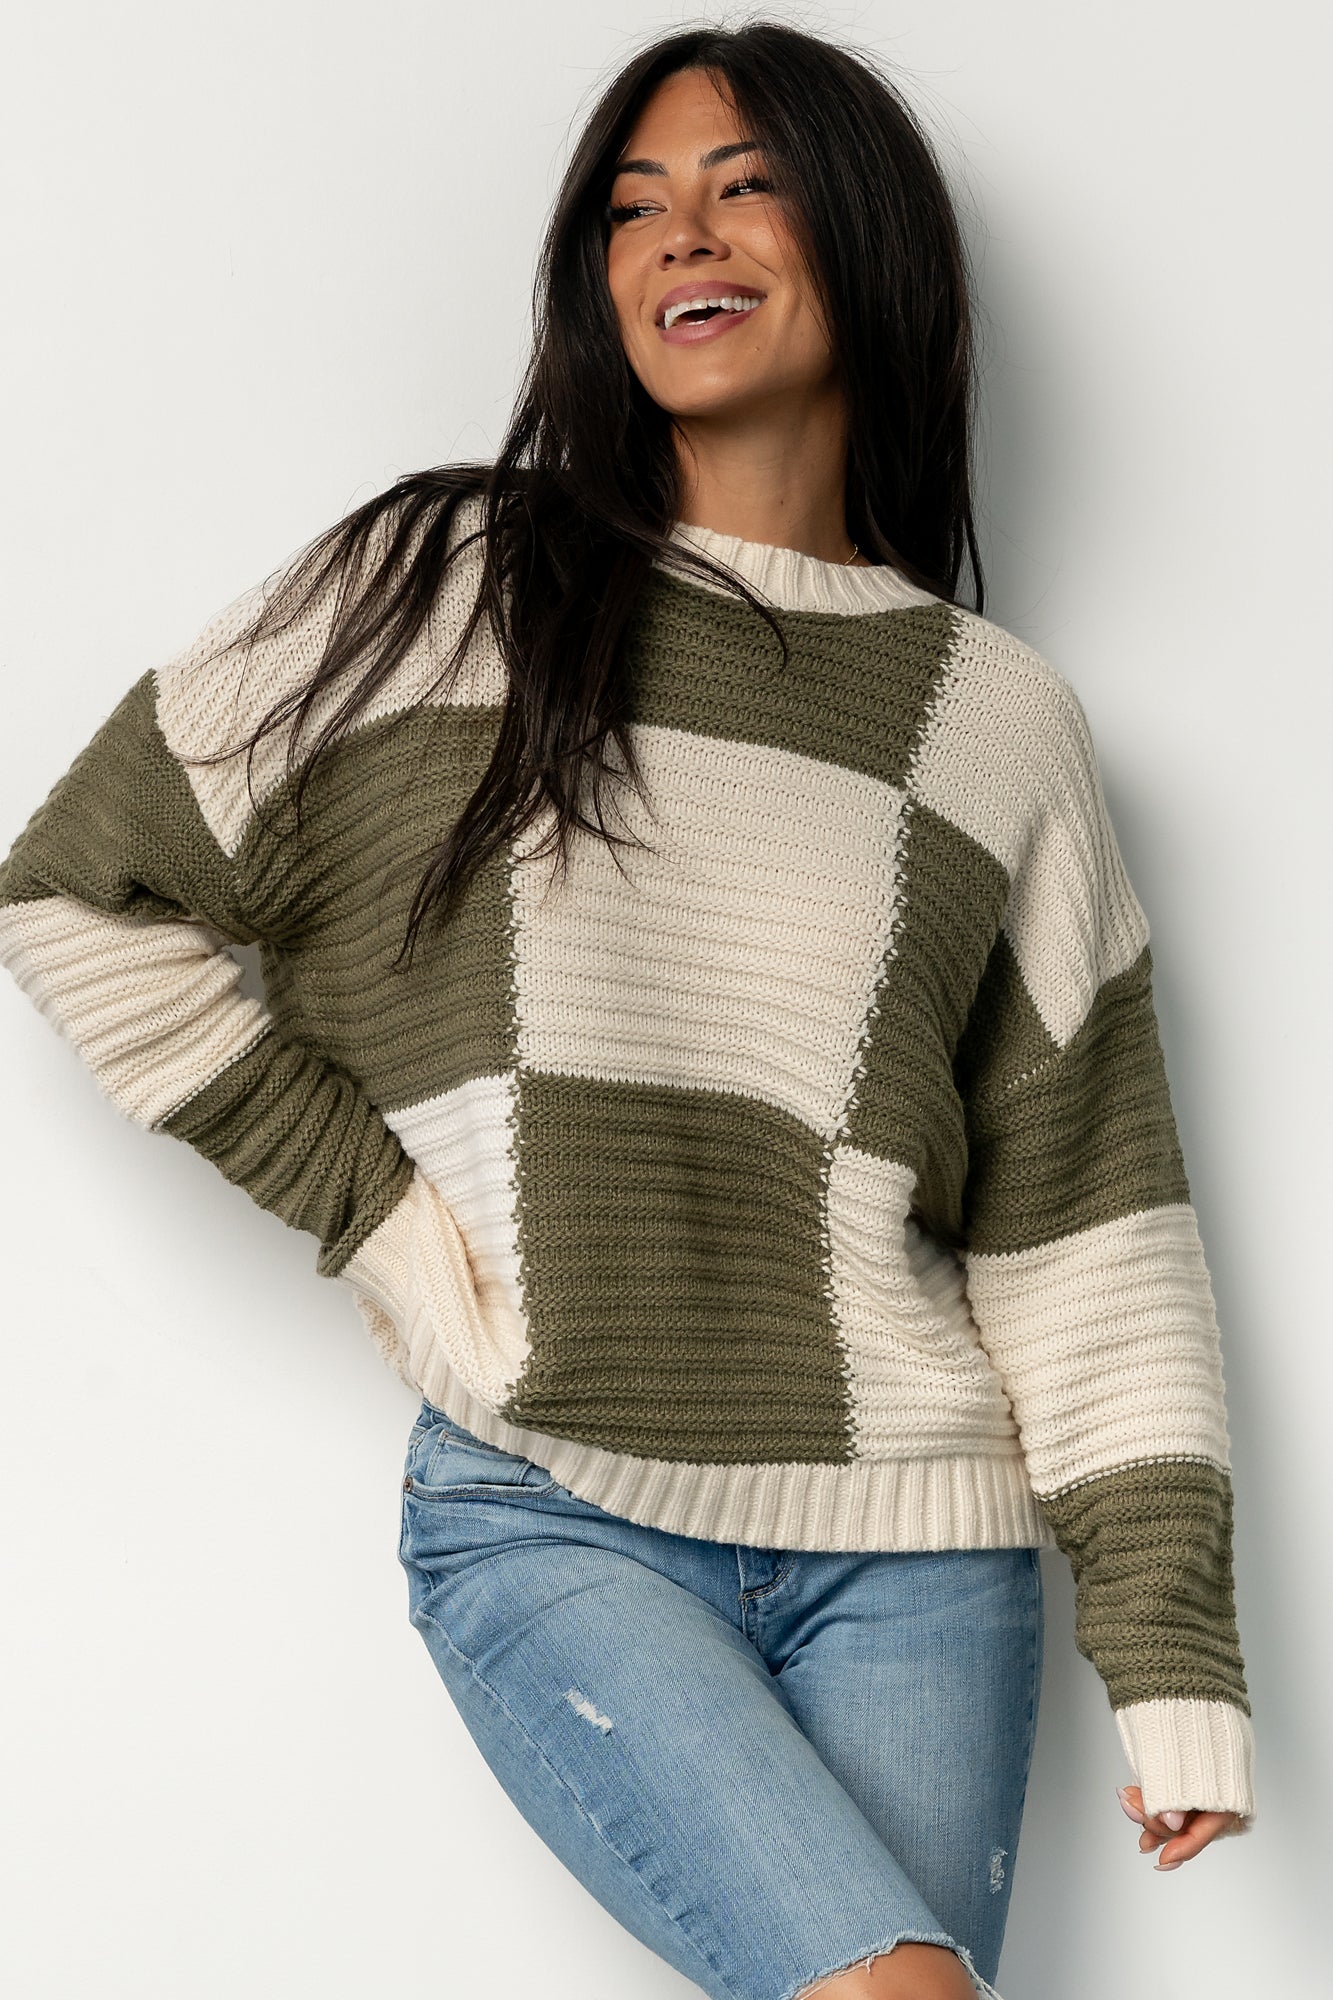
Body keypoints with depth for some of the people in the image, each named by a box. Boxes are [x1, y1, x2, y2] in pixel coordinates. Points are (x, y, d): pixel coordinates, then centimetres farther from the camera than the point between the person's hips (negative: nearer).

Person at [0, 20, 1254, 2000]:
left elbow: (1084, 1222, 7)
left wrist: (1173, 1651, 1)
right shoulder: (444, 587, 4)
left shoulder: (1003, 720, 9)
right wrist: (370, 1206, -2)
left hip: (911, 1548, 2)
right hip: (548, 1520, -2)